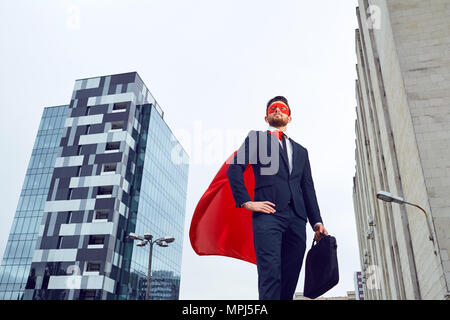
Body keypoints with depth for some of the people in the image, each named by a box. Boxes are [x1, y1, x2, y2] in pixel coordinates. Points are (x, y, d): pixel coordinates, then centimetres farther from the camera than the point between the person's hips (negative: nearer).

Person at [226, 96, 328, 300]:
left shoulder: (301, 151, 29)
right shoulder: (256, 138, 17)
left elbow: (308, 190, 23)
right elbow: (234, 169, 5)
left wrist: (317, 222, 11)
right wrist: (246, 201, -8)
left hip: (297, 218, 4)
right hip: (268, 213, -4)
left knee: (290, 278, 0)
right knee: (270, 274, -16)